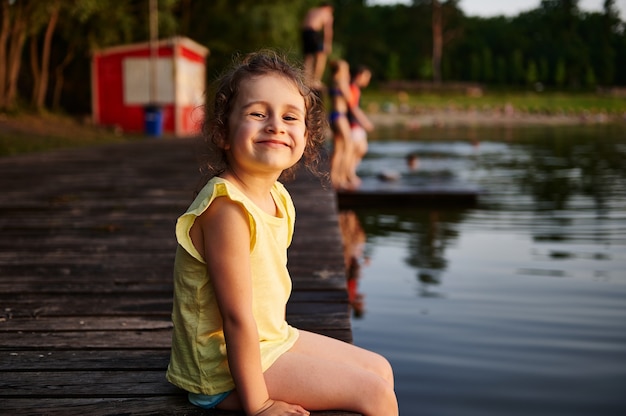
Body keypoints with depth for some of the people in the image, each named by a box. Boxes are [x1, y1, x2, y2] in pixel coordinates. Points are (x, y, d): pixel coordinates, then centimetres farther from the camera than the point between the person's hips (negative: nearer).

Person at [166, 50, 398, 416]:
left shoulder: (277, 197, 3)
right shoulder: (227, 208, -27)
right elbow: (237, 317, -25)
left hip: (271, 339, 9)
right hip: (227, 371, -9)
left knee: (380, 369, 18)